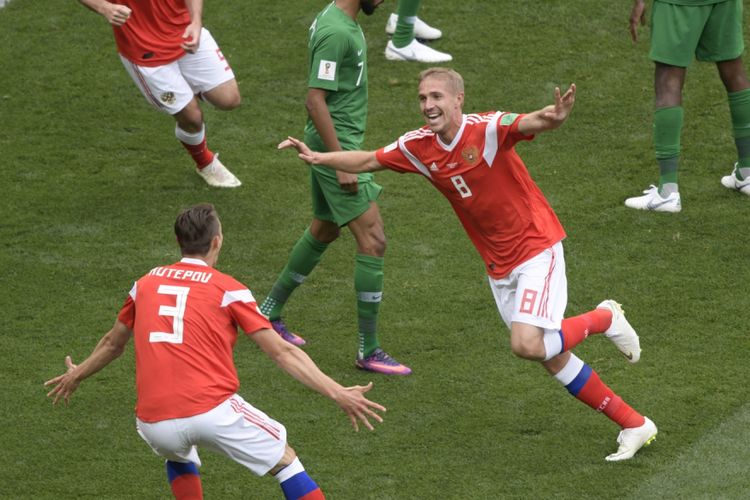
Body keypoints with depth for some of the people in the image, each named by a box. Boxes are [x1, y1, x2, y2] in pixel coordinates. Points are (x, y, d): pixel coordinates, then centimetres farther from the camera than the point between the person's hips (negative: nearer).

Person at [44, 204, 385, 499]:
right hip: (213, 411, -4)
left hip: (153, 422, 4)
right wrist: (337, 393, 1)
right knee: (285, 459, 14)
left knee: (179, 455, 37)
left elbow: (113, 343, 32)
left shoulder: (146, 284, 16)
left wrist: (77, 375, 51)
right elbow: (281, 352, 0)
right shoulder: (228, 289, 5)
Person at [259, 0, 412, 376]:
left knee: (324, 230, 23)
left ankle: (269, 313, 36)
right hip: (336, 145, -11)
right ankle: (368, 352, -4)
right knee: (373, 239, -9)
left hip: (335, 144, 11)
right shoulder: (336, 32, -22)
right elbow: (315, 101, -24)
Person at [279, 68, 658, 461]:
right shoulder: (418, 147, -2)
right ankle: (634, 424, 17)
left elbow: (532, 123, -39)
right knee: (551, 357, 6)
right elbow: (367, 161, 12)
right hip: (499, 266, 7)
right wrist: (317, 158, -2)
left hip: (537, 247, -6)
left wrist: (554, 117, -62)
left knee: (527, 345, -23)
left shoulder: (487, 129, -21)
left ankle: (604, 319, 6)